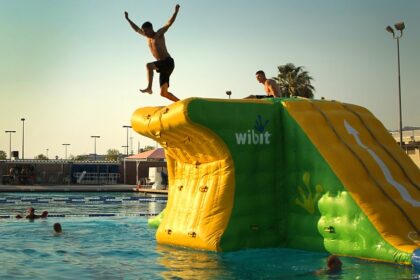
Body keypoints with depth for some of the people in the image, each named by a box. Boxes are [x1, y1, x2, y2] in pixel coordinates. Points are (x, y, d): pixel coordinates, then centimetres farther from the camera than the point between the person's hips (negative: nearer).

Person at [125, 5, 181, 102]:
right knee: (163, 93, 0)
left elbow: (169, 23, -16)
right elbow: (136, 29, 31)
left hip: (168, 62, -8)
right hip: (163, 65, 8)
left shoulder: (159, 33, -2)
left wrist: (176, 12, -28)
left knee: (149, 65, -30)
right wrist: (127, 19, 35)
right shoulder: (148, 36, 17)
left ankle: (149, 88, -31)